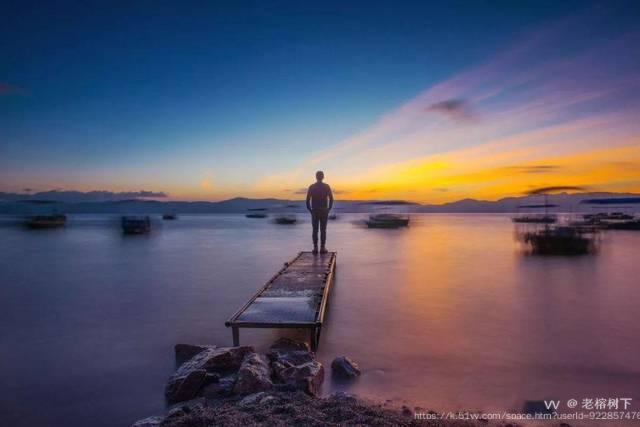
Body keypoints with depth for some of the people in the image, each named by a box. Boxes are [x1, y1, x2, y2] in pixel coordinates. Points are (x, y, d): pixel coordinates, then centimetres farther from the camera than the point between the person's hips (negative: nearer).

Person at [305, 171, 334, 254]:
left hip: (314, 211, 1)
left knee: (315, 230, 4)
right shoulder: (327, 186, -1)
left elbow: (308, 200, -3)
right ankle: (322, 248, 0)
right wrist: (328, 209, 6)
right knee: (323, 230, 2)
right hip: (324, 211, 0)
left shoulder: (311, 187, 0)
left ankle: (315, 248, 2)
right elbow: (331, 199, -4)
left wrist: (310, 210, 7)